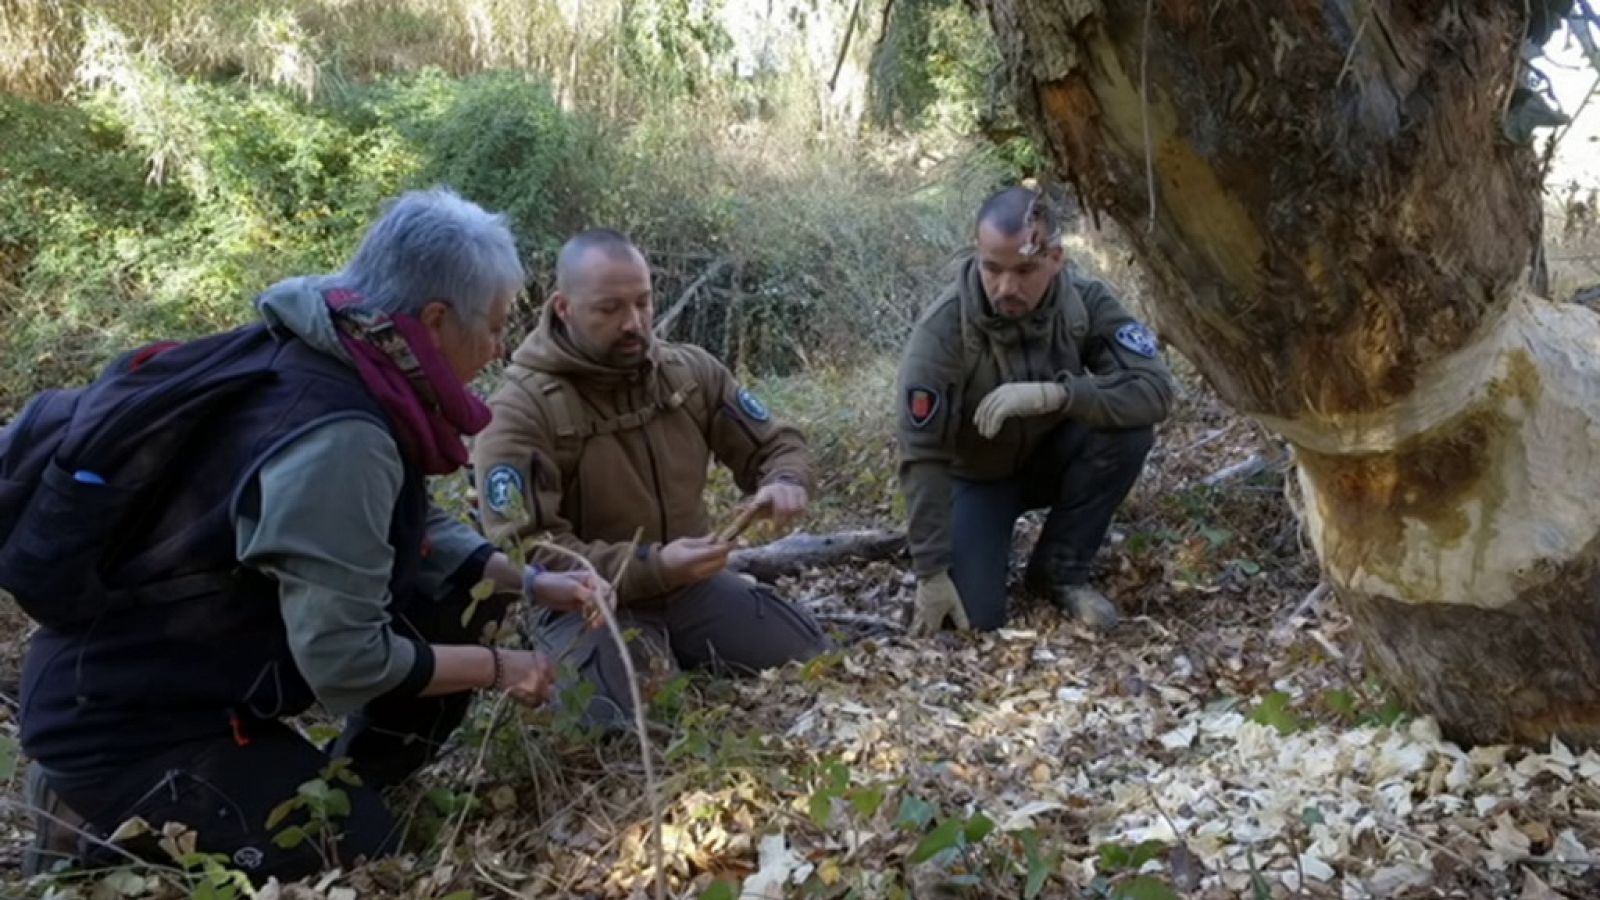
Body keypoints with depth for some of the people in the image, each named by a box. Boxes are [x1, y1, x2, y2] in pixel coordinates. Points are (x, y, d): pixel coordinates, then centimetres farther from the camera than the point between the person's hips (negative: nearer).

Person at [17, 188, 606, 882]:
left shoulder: (326, 362, -3)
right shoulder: (339, 437, -32)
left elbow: (414, 530, 10)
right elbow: (347, 662, -28)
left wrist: (528, 583, -2)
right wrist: (496, 667, -14)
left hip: (194, 674, 9)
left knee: (459, 595, 2)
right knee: (361, 857, -2)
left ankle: (340, 795, 14)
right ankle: (100, 828, 6)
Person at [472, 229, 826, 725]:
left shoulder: (692, 370, -2)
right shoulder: (518, 411, -18)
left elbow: (775, 444, 8)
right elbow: (525, 552, -24)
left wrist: (786, 481, -19)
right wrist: (653, 567, -34)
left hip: (694, 583, 5)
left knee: (810, 659, -2)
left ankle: (678, 652, 18)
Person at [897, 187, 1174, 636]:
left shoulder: (1087, 303, -21)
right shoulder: (942, 330, -31)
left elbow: (1155, 389, -31)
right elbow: (921, 456, -28)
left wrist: (1053, 393, -45)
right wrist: (931, 572, -29)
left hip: (1050, 456, 3)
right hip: (975, 476, -2)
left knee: (1128, 430, -28)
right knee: (975, 615, -20)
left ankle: (1059, 570, -8)